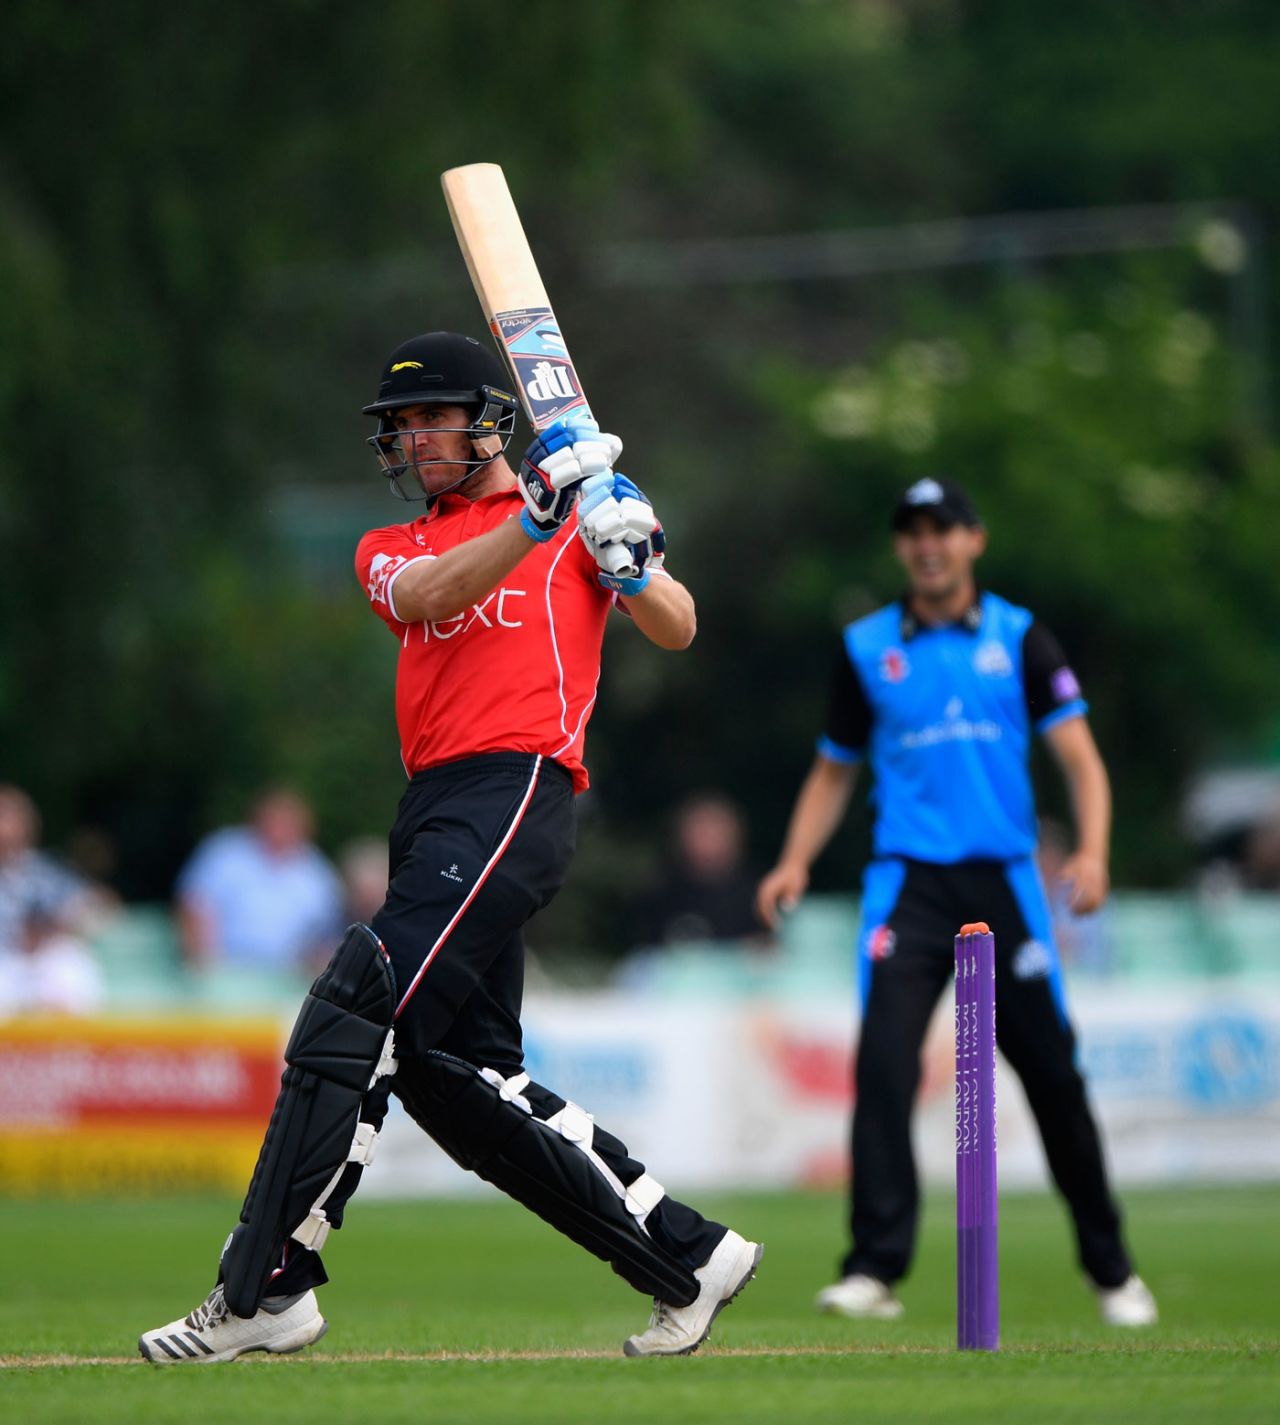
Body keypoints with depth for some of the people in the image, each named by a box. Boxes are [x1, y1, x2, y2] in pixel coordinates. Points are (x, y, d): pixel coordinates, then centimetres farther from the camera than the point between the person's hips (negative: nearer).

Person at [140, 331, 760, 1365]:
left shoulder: (583, 513, 9)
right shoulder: (390, 551, 21)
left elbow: (677, 630, 0)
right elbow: (433, 598, -3)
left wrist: (627, 560, -20)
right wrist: (536, 516, -18)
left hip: (518, 791, -7)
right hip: (434, 809, 7)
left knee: (352, 1023, -18)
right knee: (456, 1082, 5)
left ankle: (266, 1290, -20)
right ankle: (690, 1259, 14)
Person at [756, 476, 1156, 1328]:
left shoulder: (1019, 637, 6)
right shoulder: (866, 648, 10)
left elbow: (1078, 755, 0)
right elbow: (834, 771, 18)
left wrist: (1092, 850, -18)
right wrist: (795, 863, 2)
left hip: (1005, 882, 0)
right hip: (908, 881, 0)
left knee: (1053, 1073, 3)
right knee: (884, 1064, -18)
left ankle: (1111, 1268, 19)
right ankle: (876, 1268, -19)